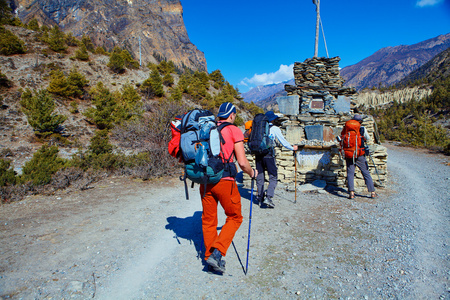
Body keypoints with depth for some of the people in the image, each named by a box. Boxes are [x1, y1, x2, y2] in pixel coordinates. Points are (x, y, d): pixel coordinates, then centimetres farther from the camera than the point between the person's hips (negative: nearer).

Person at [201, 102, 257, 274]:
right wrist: (252, 173, 11)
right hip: (225, 180, -5)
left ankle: (209, 257, 26)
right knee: (234, 217, 13)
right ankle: (217, 253, 3)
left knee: (208, 220, 16)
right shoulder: (234, 130, -2)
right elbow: (242, 163, -8)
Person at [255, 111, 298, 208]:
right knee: (273, 177, 2)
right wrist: (292, 148, 20)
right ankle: (268, 198, -11)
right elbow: (283, 141, 5)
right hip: (269, 155, -5)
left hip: (258, 154, 5)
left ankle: (261, 198, 20)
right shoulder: (275, 129, 1)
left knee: (260, 177, 13)